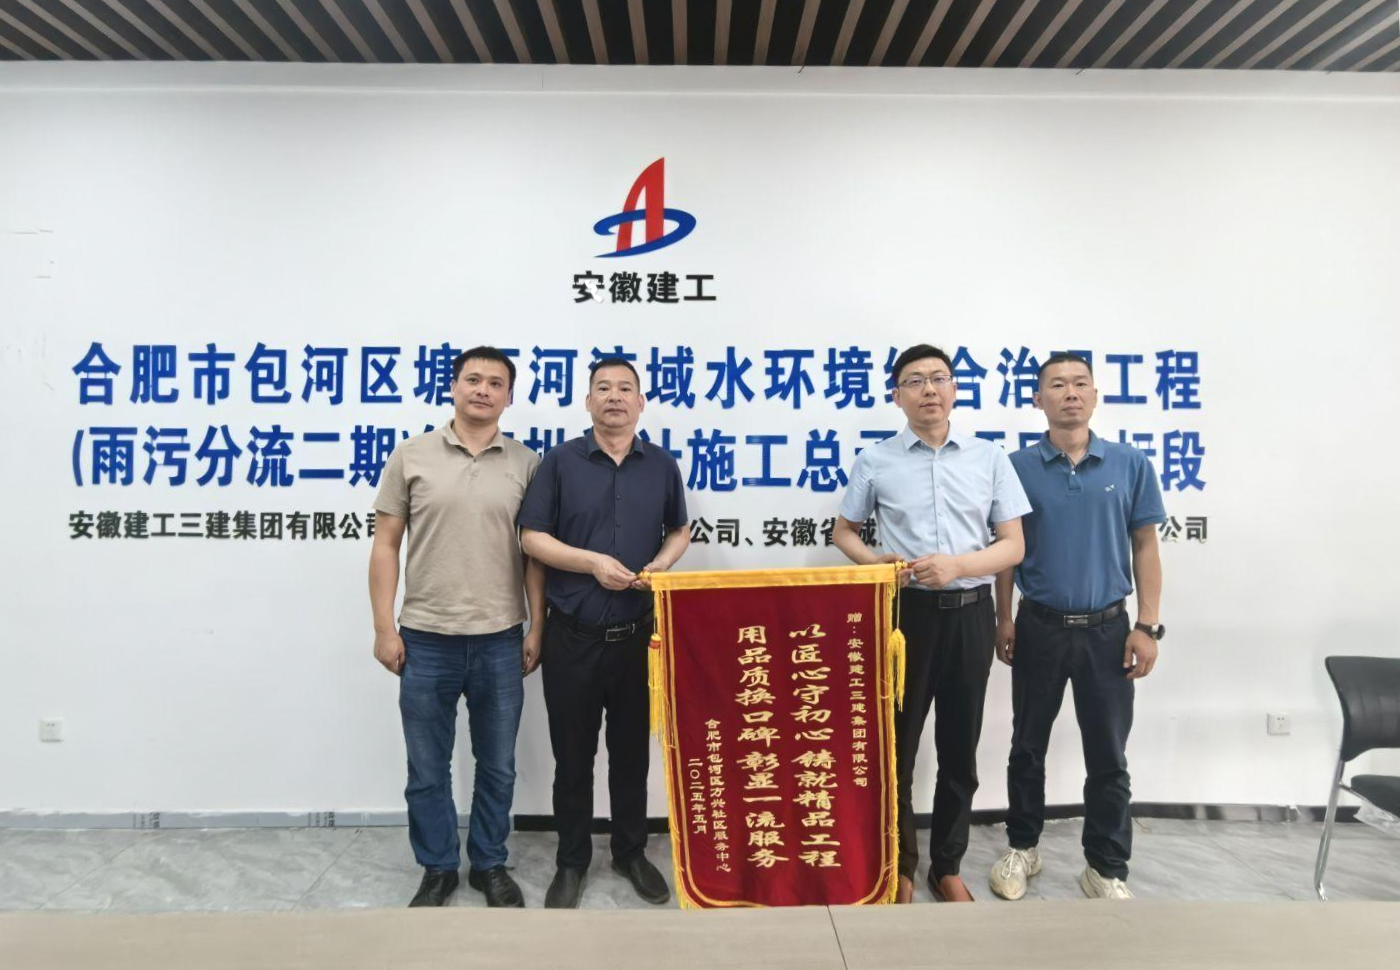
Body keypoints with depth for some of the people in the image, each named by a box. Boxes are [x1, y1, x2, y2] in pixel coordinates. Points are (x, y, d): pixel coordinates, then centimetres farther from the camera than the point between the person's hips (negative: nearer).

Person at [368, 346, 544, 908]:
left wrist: (536, 628, 1)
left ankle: (489, 865, 32)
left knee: (497, 766, 13)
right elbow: (385, 546, 1)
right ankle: (437, 869, 31)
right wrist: (384, 627, -4)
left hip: (500, 640, 1)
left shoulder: (526, 464, 2)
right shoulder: (411, 456, 0)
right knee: (427, 769, 12)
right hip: (426, 639, 0)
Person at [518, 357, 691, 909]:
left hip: (638, 634, 2)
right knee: (573, 754, 10)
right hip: (572, 635, -1)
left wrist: (661, 564, -6)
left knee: (632, 750, 14)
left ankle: (631, 852, 32)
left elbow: (679, 529, 16)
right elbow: (532, 537, -3)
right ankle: (572, 861, 27)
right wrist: (592, 562, -16)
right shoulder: (560, 462, -1)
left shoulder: (662, 465, 6)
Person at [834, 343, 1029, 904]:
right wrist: (875, 561, -11)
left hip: (970, 612, 2)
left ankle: (947, 867, 29)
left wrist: (958, 565, -16)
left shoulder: (989, 458, 3)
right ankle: (900, 867, 24)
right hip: (905, 611, -1)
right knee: (897, 743, 6)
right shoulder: (875, 461, 1)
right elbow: (843, 531, 10)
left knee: (959, 748, 12)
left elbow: (1013, 545, 2)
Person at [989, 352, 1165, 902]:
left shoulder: (1131, 465, 0)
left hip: (1107, 628, 0)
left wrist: (1148, 626, -4)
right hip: (1039, 627, 0)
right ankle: (1022, 847, 31)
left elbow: (1145, 547, 1)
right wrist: (1003, 619, -1)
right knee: (1028, 747, 13)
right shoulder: (1018, 467, -2)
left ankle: (1107, 868, 24)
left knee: (1108, 757, 8)